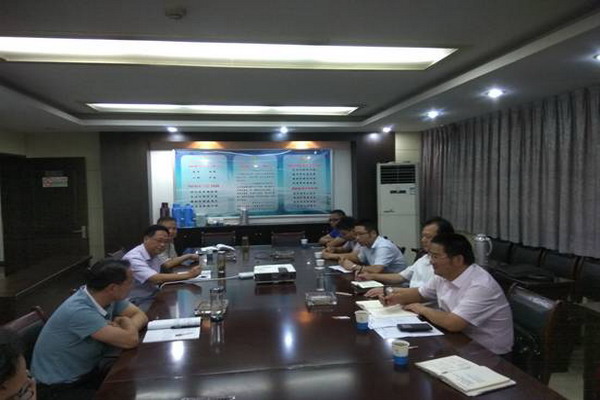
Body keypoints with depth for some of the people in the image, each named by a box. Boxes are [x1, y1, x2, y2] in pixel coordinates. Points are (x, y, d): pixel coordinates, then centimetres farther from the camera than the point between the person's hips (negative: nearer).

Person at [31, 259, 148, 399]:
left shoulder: (109, 297, -9)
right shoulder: (79, 311, -32)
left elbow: (140, 315, 1)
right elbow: (131, 340, -32)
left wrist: (123, 330, -19)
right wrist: (125, 321, -11)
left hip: (87, 370, 7)